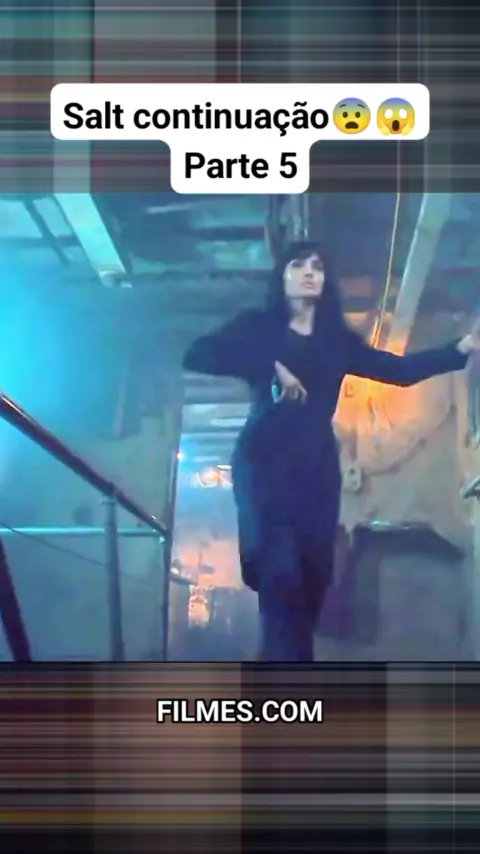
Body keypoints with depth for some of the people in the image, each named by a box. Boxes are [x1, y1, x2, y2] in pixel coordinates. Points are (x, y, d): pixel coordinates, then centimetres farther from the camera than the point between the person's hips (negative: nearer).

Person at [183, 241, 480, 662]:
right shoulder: (259, 327, 8)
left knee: (312, 579, 0)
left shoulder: (337, 339, 18)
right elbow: (197, 355, -7)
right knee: (281, 576, -17)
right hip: (267, 463, -4)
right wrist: (272, 369, -15)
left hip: (317, 468, 4)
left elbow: (402, 370, 14)